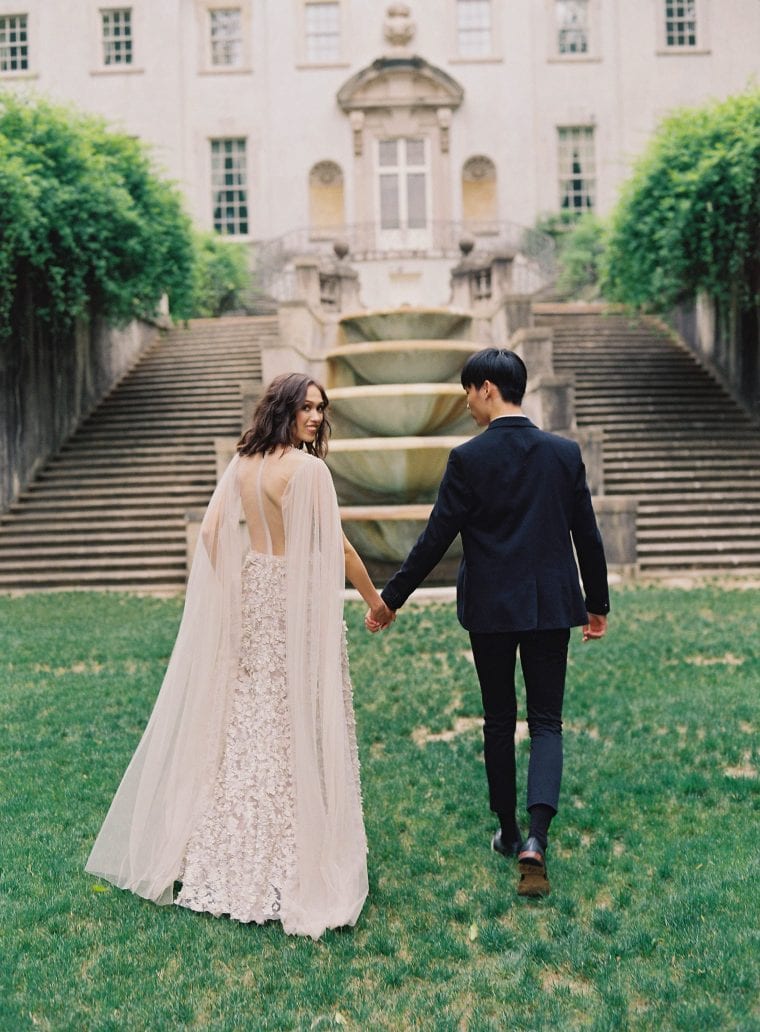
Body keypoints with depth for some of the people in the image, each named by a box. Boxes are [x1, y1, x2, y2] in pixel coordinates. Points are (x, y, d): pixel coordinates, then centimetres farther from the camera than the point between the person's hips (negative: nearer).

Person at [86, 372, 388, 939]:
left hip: (250, 595, 7)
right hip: (298, 601, -7)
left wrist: (233, 590, 12)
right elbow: (337, 546, -15)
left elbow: (211, 530, 5)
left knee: (246, 720, 16)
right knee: (300, 726, 3)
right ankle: (295, 852, 13)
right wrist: (374, 597, -2)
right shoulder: (309, 468, -16)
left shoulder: (242, 464, 5)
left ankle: (236, 848, 28)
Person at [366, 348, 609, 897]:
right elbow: (587, 535, 4)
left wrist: (390, 599, 1)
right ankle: (536, 838, -11)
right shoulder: (565, 452, 0)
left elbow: (436, 539, -9)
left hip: (490, 609, -1)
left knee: (499, 722, 14)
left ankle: (509, 833, 26)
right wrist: (598, 603, 17)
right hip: (552, 606, 2)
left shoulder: (468, 458, -10)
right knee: (546, 722, 6)